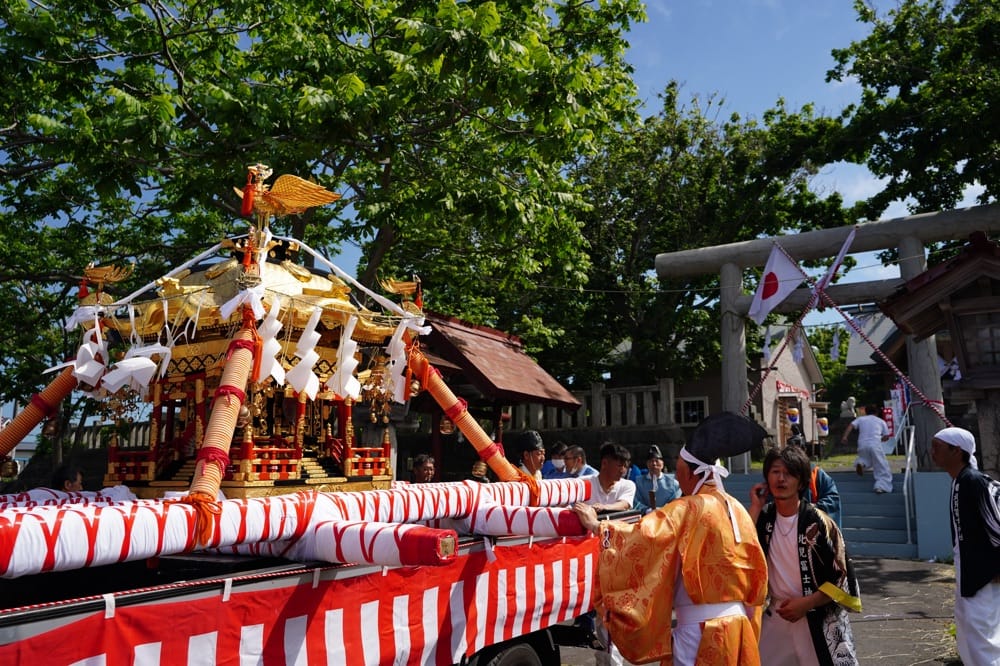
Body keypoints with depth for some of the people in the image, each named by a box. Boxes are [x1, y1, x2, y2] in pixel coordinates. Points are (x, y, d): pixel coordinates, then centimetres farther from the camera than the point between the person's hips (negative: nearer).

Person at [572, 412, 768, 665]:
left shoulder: (686, 510, -16)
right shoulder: (737, 510, 4)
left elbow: (644, 536, -26)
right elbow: (755, 571, 9)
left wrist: (596, 526, -15)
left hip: (700, 632, -7)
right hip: (738, 625, 7)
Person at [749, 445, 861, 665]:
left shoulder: (818, 522, -13)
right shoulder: (764, 517, 0)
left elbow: (842, 579, -9)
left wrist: (806, 603, -17)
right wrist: (755, 507, -14)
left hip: (819, 620, -4)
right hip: (774, 618, 4)